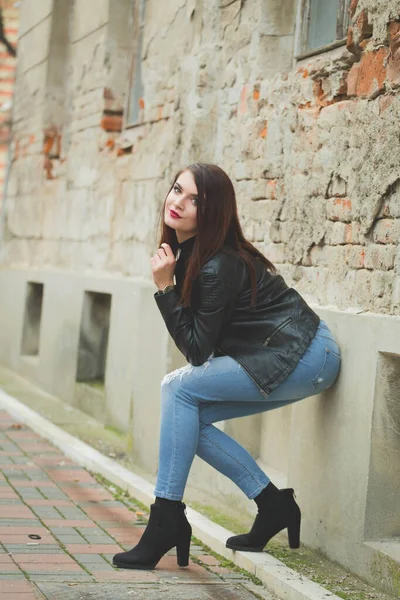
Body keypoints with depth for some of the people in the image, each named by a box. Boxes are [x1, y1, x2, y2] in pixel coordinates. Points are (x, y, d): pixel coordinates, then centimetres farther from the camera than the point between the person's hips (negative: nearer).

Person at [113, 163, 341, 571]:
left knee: (179, 388, -15)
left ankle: (167, 519, -12)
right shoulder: (190, 253, 7)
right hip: (295, 358, 10)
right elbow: (202, 346, 17)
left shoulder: (219, 267, -21)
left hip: (302, 357, -10)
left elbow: (196, 349, -17)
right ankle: (274, 506, 10)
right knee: (190, 417, 3)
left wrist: (165, 286, -19)